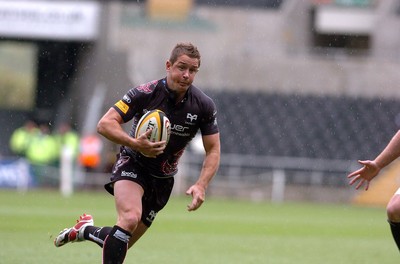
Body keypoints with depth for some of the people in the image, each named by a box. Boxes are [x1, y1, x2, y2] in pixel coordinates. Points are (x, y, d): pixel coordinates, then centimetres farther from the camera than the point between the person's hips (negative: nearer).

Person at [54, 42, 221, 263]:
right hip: (132, 164, -4)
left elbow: (213, 150, -6)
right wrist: (135, 144, -38)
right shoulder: (145, 93, -20)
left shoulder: (204, 106, -13)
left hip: (163, 177, 4)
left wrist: (201, 186, -22)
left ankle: (84, 230, 36)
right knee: (130, 218, -33)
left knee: (123, 242, 6)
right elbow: (105, 124, -21)